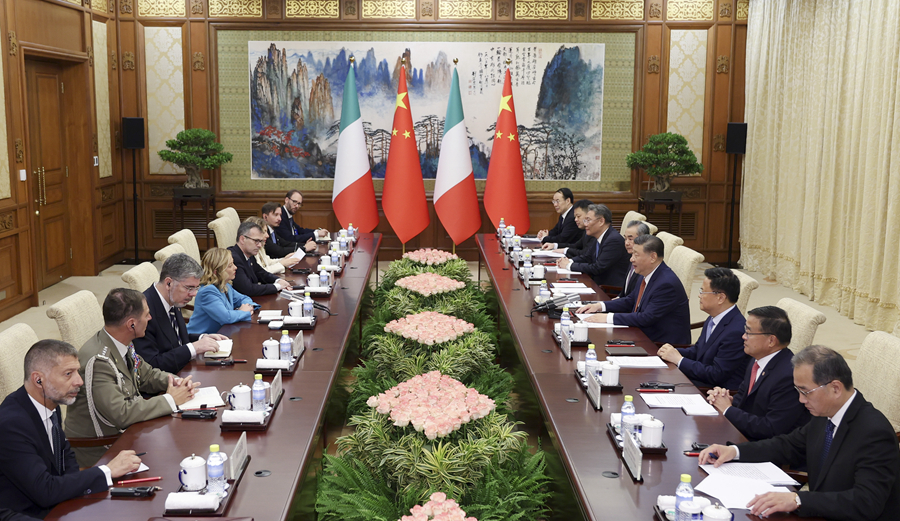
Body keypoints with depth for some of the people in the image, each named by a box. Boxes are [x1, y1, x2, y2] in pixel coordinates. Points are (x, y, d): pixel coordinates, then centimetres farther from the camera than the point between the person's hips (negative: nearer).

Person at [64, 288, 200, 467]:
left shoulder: (122, 344, 0)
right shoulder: (98, 361, -27)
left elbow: (146, 374, 16)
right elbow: (120, 414, -30)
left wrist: (174, 381, -5)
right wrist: (170, 399, -21)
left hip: (123, 431, 8)